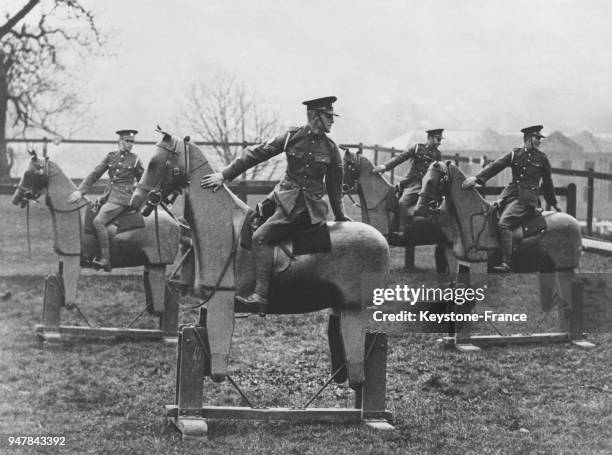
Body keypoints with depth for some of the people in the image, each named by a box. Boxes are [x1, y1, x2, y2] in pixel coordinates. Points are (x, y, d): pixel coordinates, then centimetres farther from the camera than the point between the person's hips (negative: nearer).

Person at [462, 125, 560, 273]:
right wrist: (477, 178, -13)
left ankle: (506, 263, -32)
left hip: (526, 199, -5)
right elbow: (495, 166, 2)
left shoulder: (542, 158, 8)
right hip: (509, 195, 5)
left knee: (504, 224, -24)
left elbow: (547, 183, 17)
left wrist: (554, 204, 25)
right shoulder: (515, 154, 12)